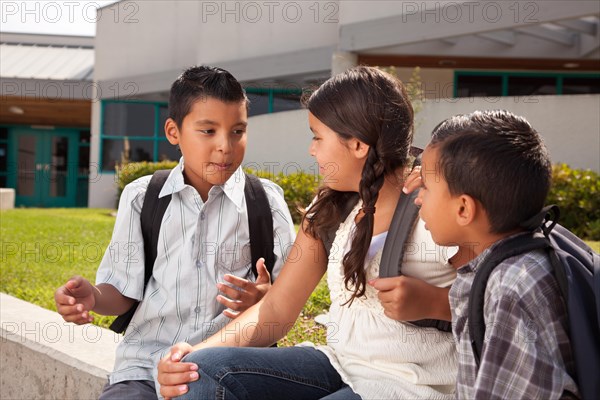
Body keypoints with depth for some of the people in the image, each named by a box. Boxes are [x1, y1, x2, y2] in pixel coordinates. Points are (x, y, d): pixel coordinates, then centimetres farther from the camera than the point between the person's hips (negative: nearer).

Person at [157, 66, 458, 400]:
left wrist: (431, 301, -23)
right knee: (204, 370, -16)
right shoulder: (330, 211, 6)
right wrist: (199, 351, -11)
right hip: (339, 367, 6)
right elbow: (277, 309, 5)